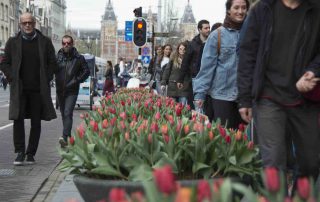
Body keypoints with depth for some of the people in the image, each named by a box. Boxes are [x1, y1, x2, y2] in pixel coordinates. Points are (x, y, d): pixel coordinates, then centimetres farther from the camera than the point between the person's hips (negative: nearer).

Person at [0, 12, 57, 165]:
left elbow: (52, 62, 9)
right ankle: (20, 152, -2)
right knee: (18, 119, -9)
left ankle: (31, 154, 13)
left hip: (38, 89, 1)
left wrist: (46, 79, -1)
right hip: (19, 89, 0)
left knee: (36, 122, 4)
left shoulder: (45, 42, 5)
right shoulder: (12, 42, 5)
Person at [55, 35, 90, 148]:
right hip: (60, 90, 4)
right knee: (63, 113, 14)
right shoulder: (57, 57, 2)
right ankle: (68, 135, 28)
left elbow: (86, 71, 5)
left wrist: (77, 80, -5)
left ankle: (65, 137, -24)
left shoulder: (78, 58, -2)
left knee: (68, 113, -15)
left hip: (72, 91, -4)